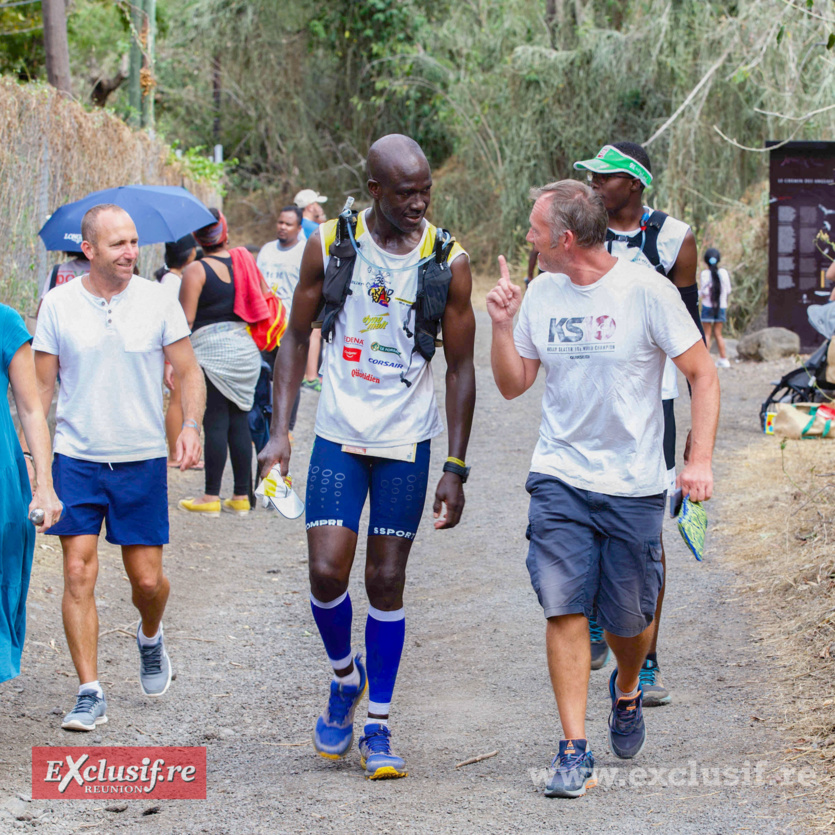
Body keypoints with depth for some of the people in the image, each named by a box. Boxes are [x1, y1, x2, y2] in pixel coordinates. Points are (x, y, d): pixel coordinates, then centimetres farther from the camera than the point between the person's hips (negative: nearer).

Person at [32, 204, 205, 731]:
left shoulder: (157, 301, -2)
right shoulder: (58, 305, -1)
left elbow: (189, 371, 5)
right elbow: (42, 386, 6)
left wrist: (191, 426, -13)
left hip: (143, 460, 0)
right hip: (76, 460, 0)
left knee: (147, 579, 3)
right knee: (79, 574, -8)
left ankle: (151, 638, 38)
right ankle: (90, 694, -2)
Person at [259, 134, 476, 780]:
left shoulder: (448, 263, -6)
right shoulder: (330, 246, -5)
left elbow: (461, 368, -1)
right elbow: (297, 338, 4)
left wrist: (456, 468, -4)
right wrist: (280, 431, -4)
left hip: (407, 443, 0)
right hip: (339, 436, 0)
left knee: (387, 581, 3)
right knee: (327, 571, -10)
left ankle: (377, 726, 14)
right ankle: (345, 676, 20)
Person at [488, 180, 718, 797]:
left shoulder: (645, 291, -10)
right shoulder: (541, 293, 4)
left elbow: (703, 376, -6)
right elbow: (513, 384, 13)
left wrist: (700, 460, -15)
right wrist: (502, 326, -5)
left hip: (634, 484, -3)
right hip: (559, 477, 3)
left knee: (629, 619, 6)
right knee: (565, 608, -10)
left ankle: (627, 692, 40)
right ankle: (575, 751, -6)